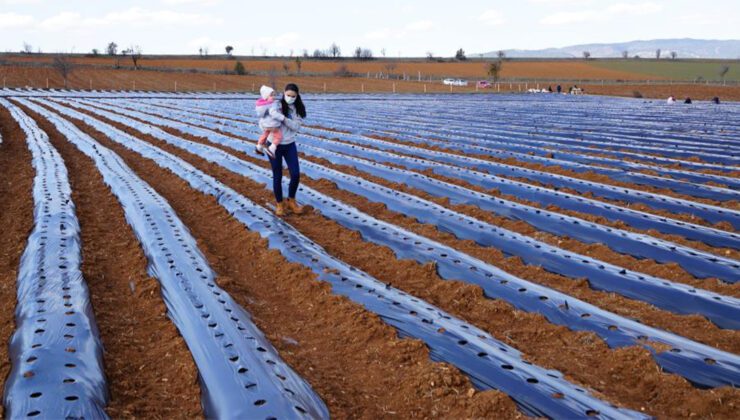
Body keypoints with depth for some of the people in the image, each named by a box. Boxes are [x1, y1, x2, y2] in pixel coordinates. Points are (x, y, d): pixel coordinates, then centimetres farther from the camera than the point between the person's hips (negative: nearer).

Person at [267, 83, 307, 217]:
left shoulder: (298, 109, 1)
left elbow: (296, 126, -12)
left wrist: (283, 118, -25)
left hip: (290, 145, 3)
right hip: (275, 145, -3)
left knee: (296, 174, -2)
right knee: (277, 176, 6)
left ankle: (290, 201, 21)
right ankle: (280, 204, 23)